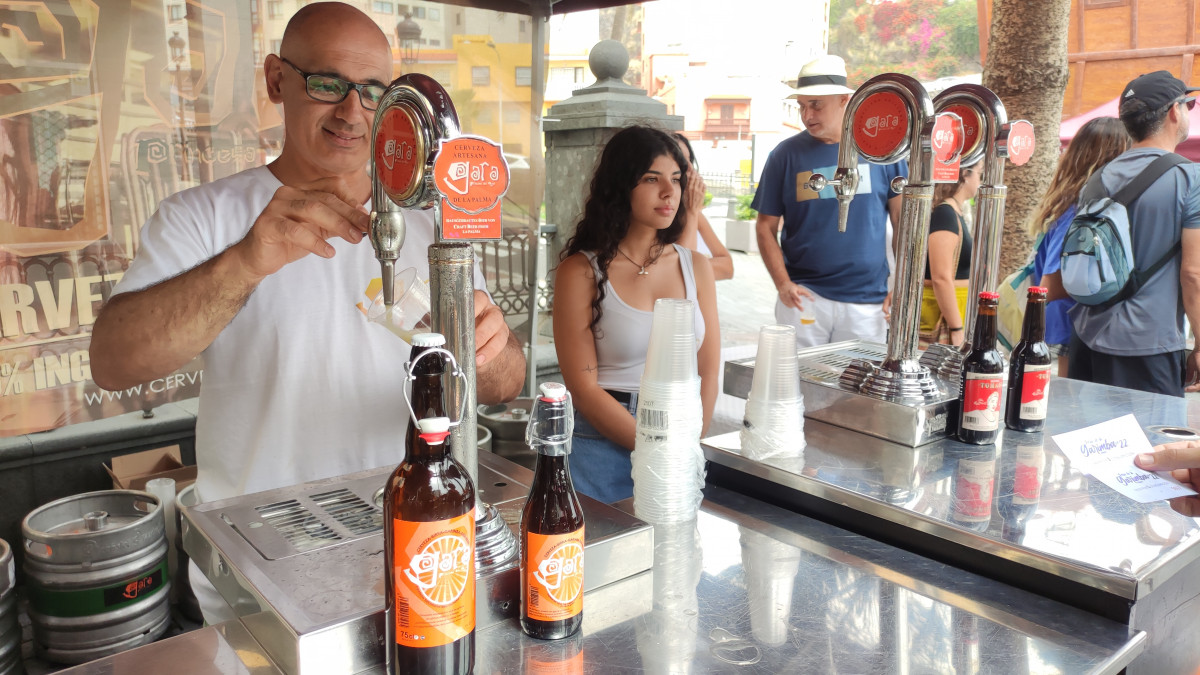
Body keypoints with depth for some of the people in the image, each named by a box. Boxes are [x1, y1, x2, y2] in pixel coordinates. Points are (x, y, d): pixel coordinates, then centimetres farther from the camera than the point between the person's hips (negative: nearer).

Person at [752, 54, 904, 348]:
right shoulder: (786, 155, 1)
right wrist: (782, 283, -10)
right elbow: (766, 227, 3)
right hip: (804, 297, 0)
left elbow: (904, 219, 7)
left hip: (868, 301, 1)